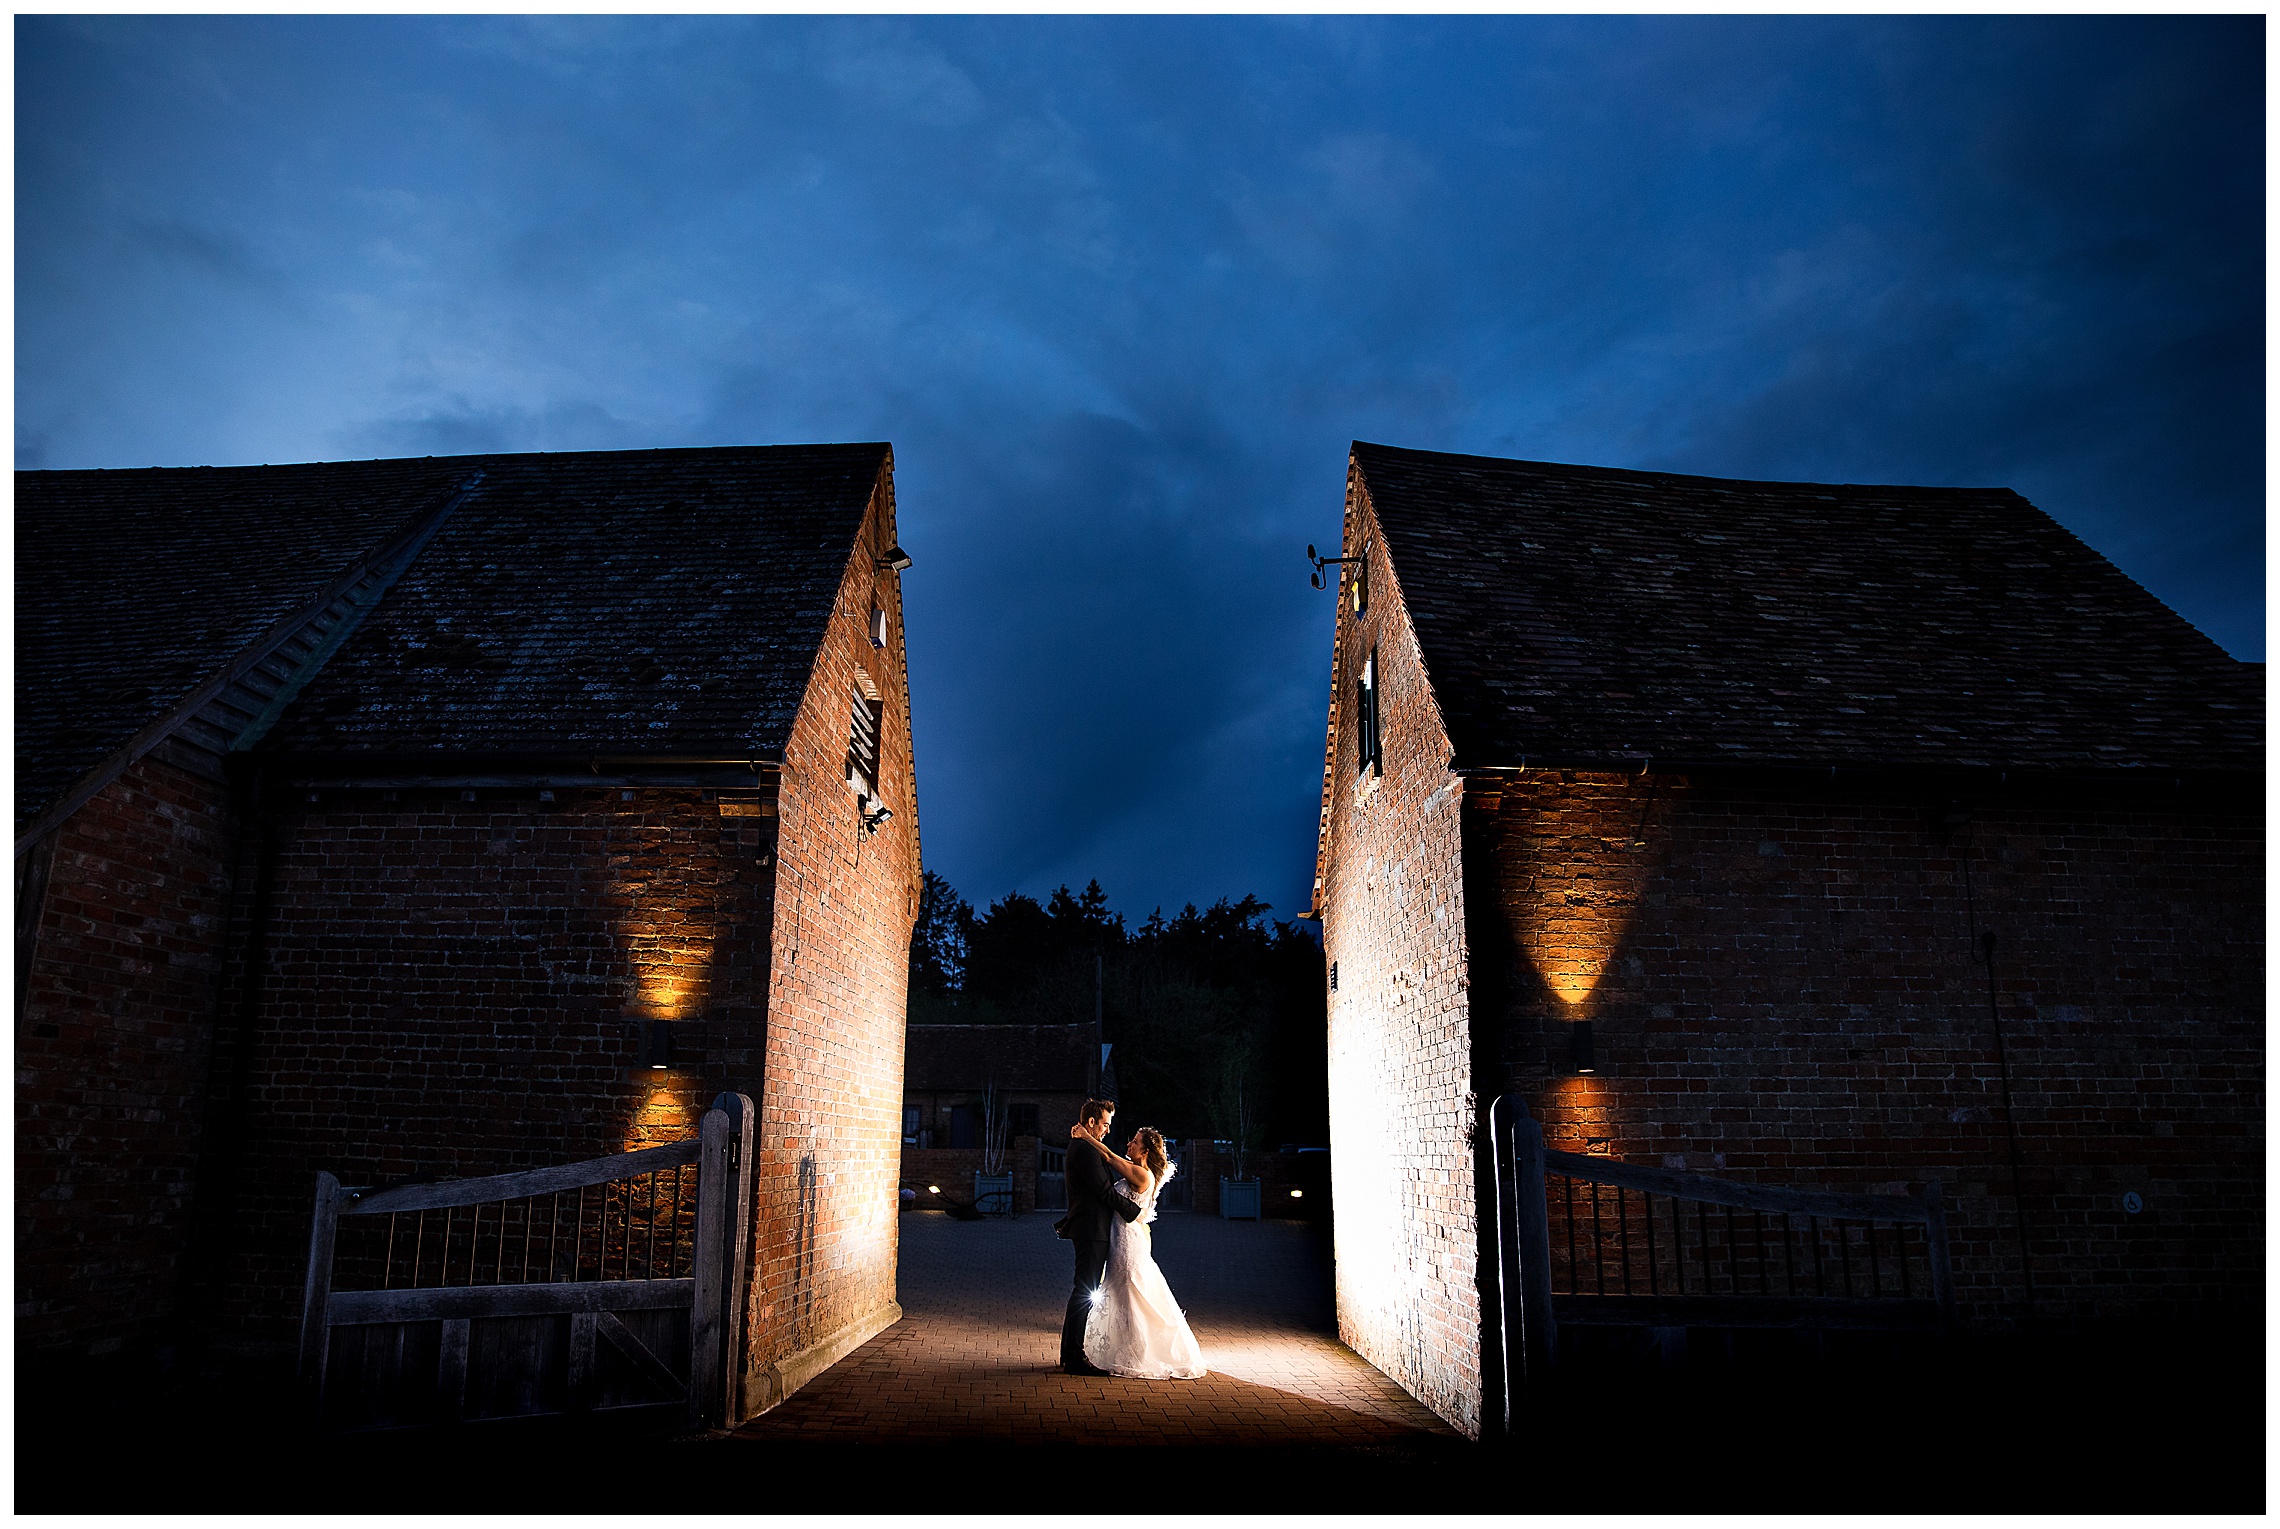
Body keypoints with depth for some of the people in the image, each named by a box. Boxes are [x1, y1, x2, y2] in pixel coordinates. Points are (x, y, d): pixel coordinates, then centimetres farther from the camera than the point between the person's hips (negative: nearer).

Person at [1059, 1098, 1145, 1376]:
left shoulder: (1084, 1148, 19)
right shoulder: (1086, 1151, -16)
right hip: (1092, 1229, -11)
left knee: (1083, 1291, 15)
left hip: (1089, 1229, 11)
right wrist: (1135, 1210, -9)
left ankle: (1070, 1352, 21)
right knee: (1085, 1292, -8)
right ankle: (1075, 1357, -5)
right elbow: (1105, 1191, -17)